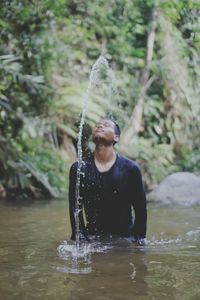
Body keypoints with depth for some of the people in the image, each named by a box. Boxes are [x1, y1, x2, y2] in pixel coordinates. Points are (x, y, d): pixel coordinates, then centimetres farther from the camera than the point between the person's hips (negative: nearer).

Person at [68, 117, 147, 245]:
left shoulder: (130, 168, -3)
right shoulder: (79, 169, -1)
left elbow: (141, 209, 1)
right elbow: (75, 208, 2)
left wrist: (139, 241, -4)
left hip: (125, 237, 0)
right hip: (92, 238, 1)